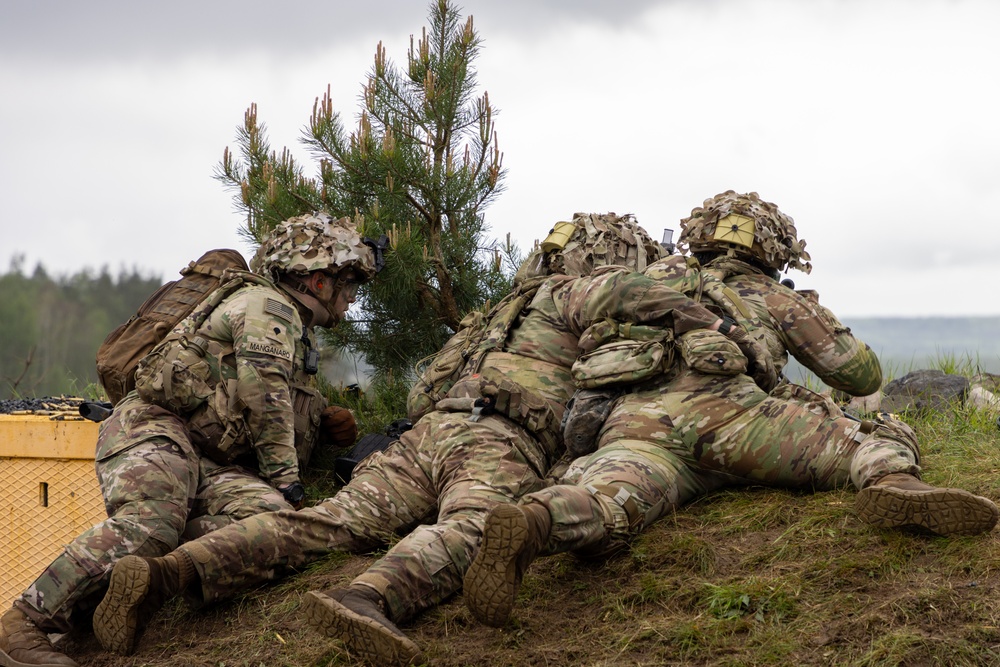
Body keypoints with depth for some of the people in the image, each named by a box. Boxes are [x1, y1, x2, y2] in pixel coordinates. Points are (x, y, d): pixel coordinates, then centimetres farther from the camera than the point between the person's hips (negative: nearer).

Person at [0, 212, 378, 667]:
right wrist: (285, 476, -10)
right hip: (157, 429, -9)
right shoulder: (266, 307, -1)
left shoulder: (295, 328, 30)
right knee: (150, 523, -36)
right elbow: (263, 394, -13)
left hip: (209, 460, 9)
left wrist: (323, 420, 22)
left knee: (267, 511, -23)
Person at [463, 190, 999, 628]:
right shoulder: (779, 300, 33)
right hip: (727, 412, -2)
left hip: (638, 423, 2)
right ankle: (895, 487, -32)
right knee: (888, 440, 6)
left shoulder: (662, 277, 40)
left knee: (607, 506, -28)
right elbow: (864, 376, 37)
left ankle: (528, 525, -63)